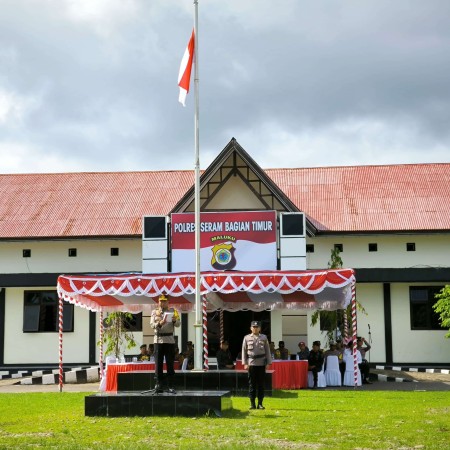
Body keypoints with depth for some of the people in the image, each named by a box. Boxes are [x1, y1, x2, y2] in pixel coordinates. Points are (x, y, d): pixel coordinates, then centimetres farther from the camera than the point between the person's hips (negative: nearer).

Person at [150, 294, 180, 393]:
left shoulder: (173, 311, 7)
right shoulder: (154, 312, 9)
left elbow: (178, 324, -1)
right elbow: (152, 325, -3)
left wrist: (174, 320, -23)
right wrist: (160, 324, -23)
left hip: (170, 340, 0)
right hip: (158, 340, 0)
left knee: (170, 364, 1)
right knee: (158, 364, 0)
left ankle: (171, 386, 4)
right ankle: (158, 386, 2)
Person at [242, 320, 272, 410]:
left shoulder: (264, 337, 6)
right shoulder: (247, 338, 5)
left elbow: (267, 351, 6)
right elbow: (244, 351, 5)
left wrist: (268, 363, 0)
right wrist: (245, 363, -3)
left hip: (261, 364, 0)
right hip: (251, 364, 0)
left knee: (261, 384, 2)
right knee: (252, 384, 1)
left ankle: (260, 403, 7)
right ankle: (252, 404, 6)